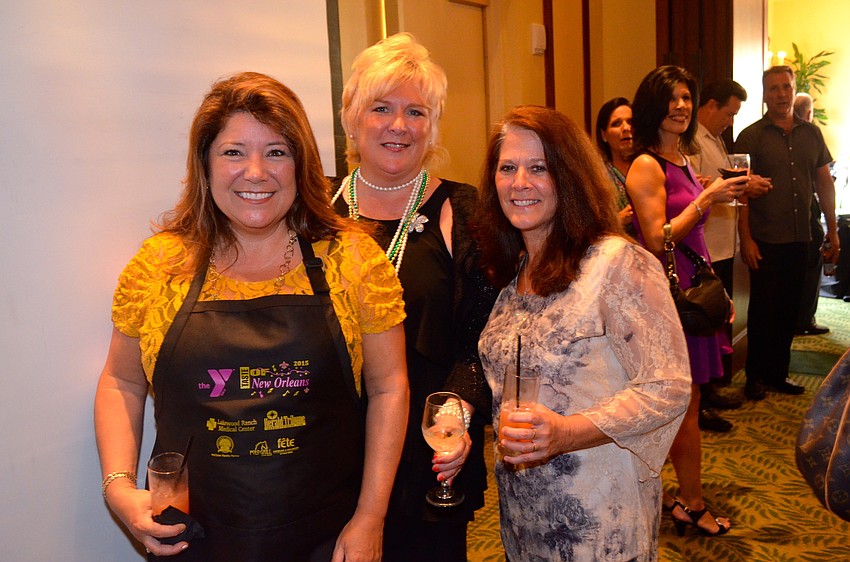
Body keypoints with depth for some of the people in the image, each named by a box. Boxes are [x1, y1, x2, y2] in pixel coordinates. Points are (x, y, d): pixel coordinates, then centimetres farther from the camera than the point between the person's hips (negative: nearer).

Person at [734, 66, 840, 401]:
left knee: (789, 309, 10)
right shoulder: (751, 136, -3)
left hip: (800, 239, 4)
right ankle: (756, 376, 14)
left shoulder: (811, 134, 11)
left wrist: (832, 231, 11)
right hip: (765, 241, -4)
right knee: (763, 309, 2)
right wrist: (745, 238, -13)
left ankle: (778, 373, 22)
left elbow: (825, 182, 15)